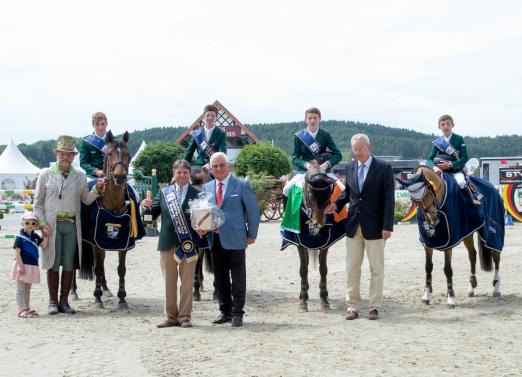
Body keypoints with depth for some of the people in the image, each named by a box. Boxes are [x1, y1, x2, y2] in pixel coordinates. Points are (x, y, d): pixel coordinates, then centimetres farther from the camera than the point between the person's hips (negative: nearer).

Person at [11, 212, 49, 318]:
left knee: (27, 289, 17)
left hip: (32, 266, 7)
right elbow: (17, 253, -16)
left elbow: (43, 245, 12)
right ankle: (21, 309, 3)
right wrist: (21, 266, -21)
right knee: (21, 289, 0)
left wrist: (45, 237, -5)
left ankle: (26, 308, 25)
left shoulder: (35, 236, 8)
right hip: (23, 266, -7)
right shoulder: (20, 237, -12)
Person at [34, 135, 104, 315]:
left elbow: (87, 199, 10)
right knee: (53, 263, 1)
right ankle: (53, 302, 10)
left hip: (71, 225, 2)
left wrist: (97, 189, -9)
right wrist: (42, 224, -7)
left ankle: (64, 301, 13)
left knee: (69, 264, 4)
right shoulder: (45, 174, 3)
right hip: (52, 224, -2)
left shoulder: (80, 176, 10)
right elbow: (38, 202, 3)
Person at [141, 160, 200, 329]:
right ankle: (171, 316, 19)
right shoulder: (163, 193, 9)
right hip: (167, 243, 2)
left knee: (187, 282, 5)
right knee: (169, 282, 9)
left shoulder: (196, 194, 2)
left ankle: (184, 317, 14)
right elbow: (153, 214, 6)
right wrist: (147, 206, -14)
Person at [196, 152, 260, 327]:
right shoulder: (207, 187, 12)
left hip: (234, 239, -5)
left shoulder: (242, 185, -2)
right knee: (220, 278, 10)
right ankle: (225, 311, 21)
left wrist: (252, 235, -4)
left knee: (238, 279, 0)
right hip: (215, 239, 5)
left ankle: (237, 313, 8)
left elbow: (253, 210, -1)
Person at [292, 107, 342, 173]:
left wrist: (326, 164, -22)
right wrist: (305, 164, -20)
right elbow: (295, 158, 1)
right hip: (304, 172, 0)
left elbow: (338, 155, -3)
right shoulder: (299, 136, 4)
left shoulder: (325, 135, 4)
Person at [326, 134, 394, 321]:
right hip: (353, 226, 4)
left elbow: (389, 198, -10)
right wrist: (337, 204, 0)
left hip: (374, 226, -4)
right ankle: (352, 306, 17)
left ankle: (375, 306, 16)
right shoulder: (350, 168, 7)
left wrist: (387, 226, -15)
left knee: (376, 269, 6)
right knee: (352, 268, 8)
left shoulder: (383, 168, -7)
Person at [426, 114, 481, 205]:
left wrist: (450, 165, -20)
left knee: (461, 182, -34)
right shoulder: (437, 142, 6)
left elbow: (464, 158, -6)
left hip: (457, 171, -2)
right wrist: (434, 167, -26)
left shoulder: (459, 139, 2)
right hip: (442, 172, 2)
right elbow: (429, 159, -3)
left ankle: (474, 196, -7)